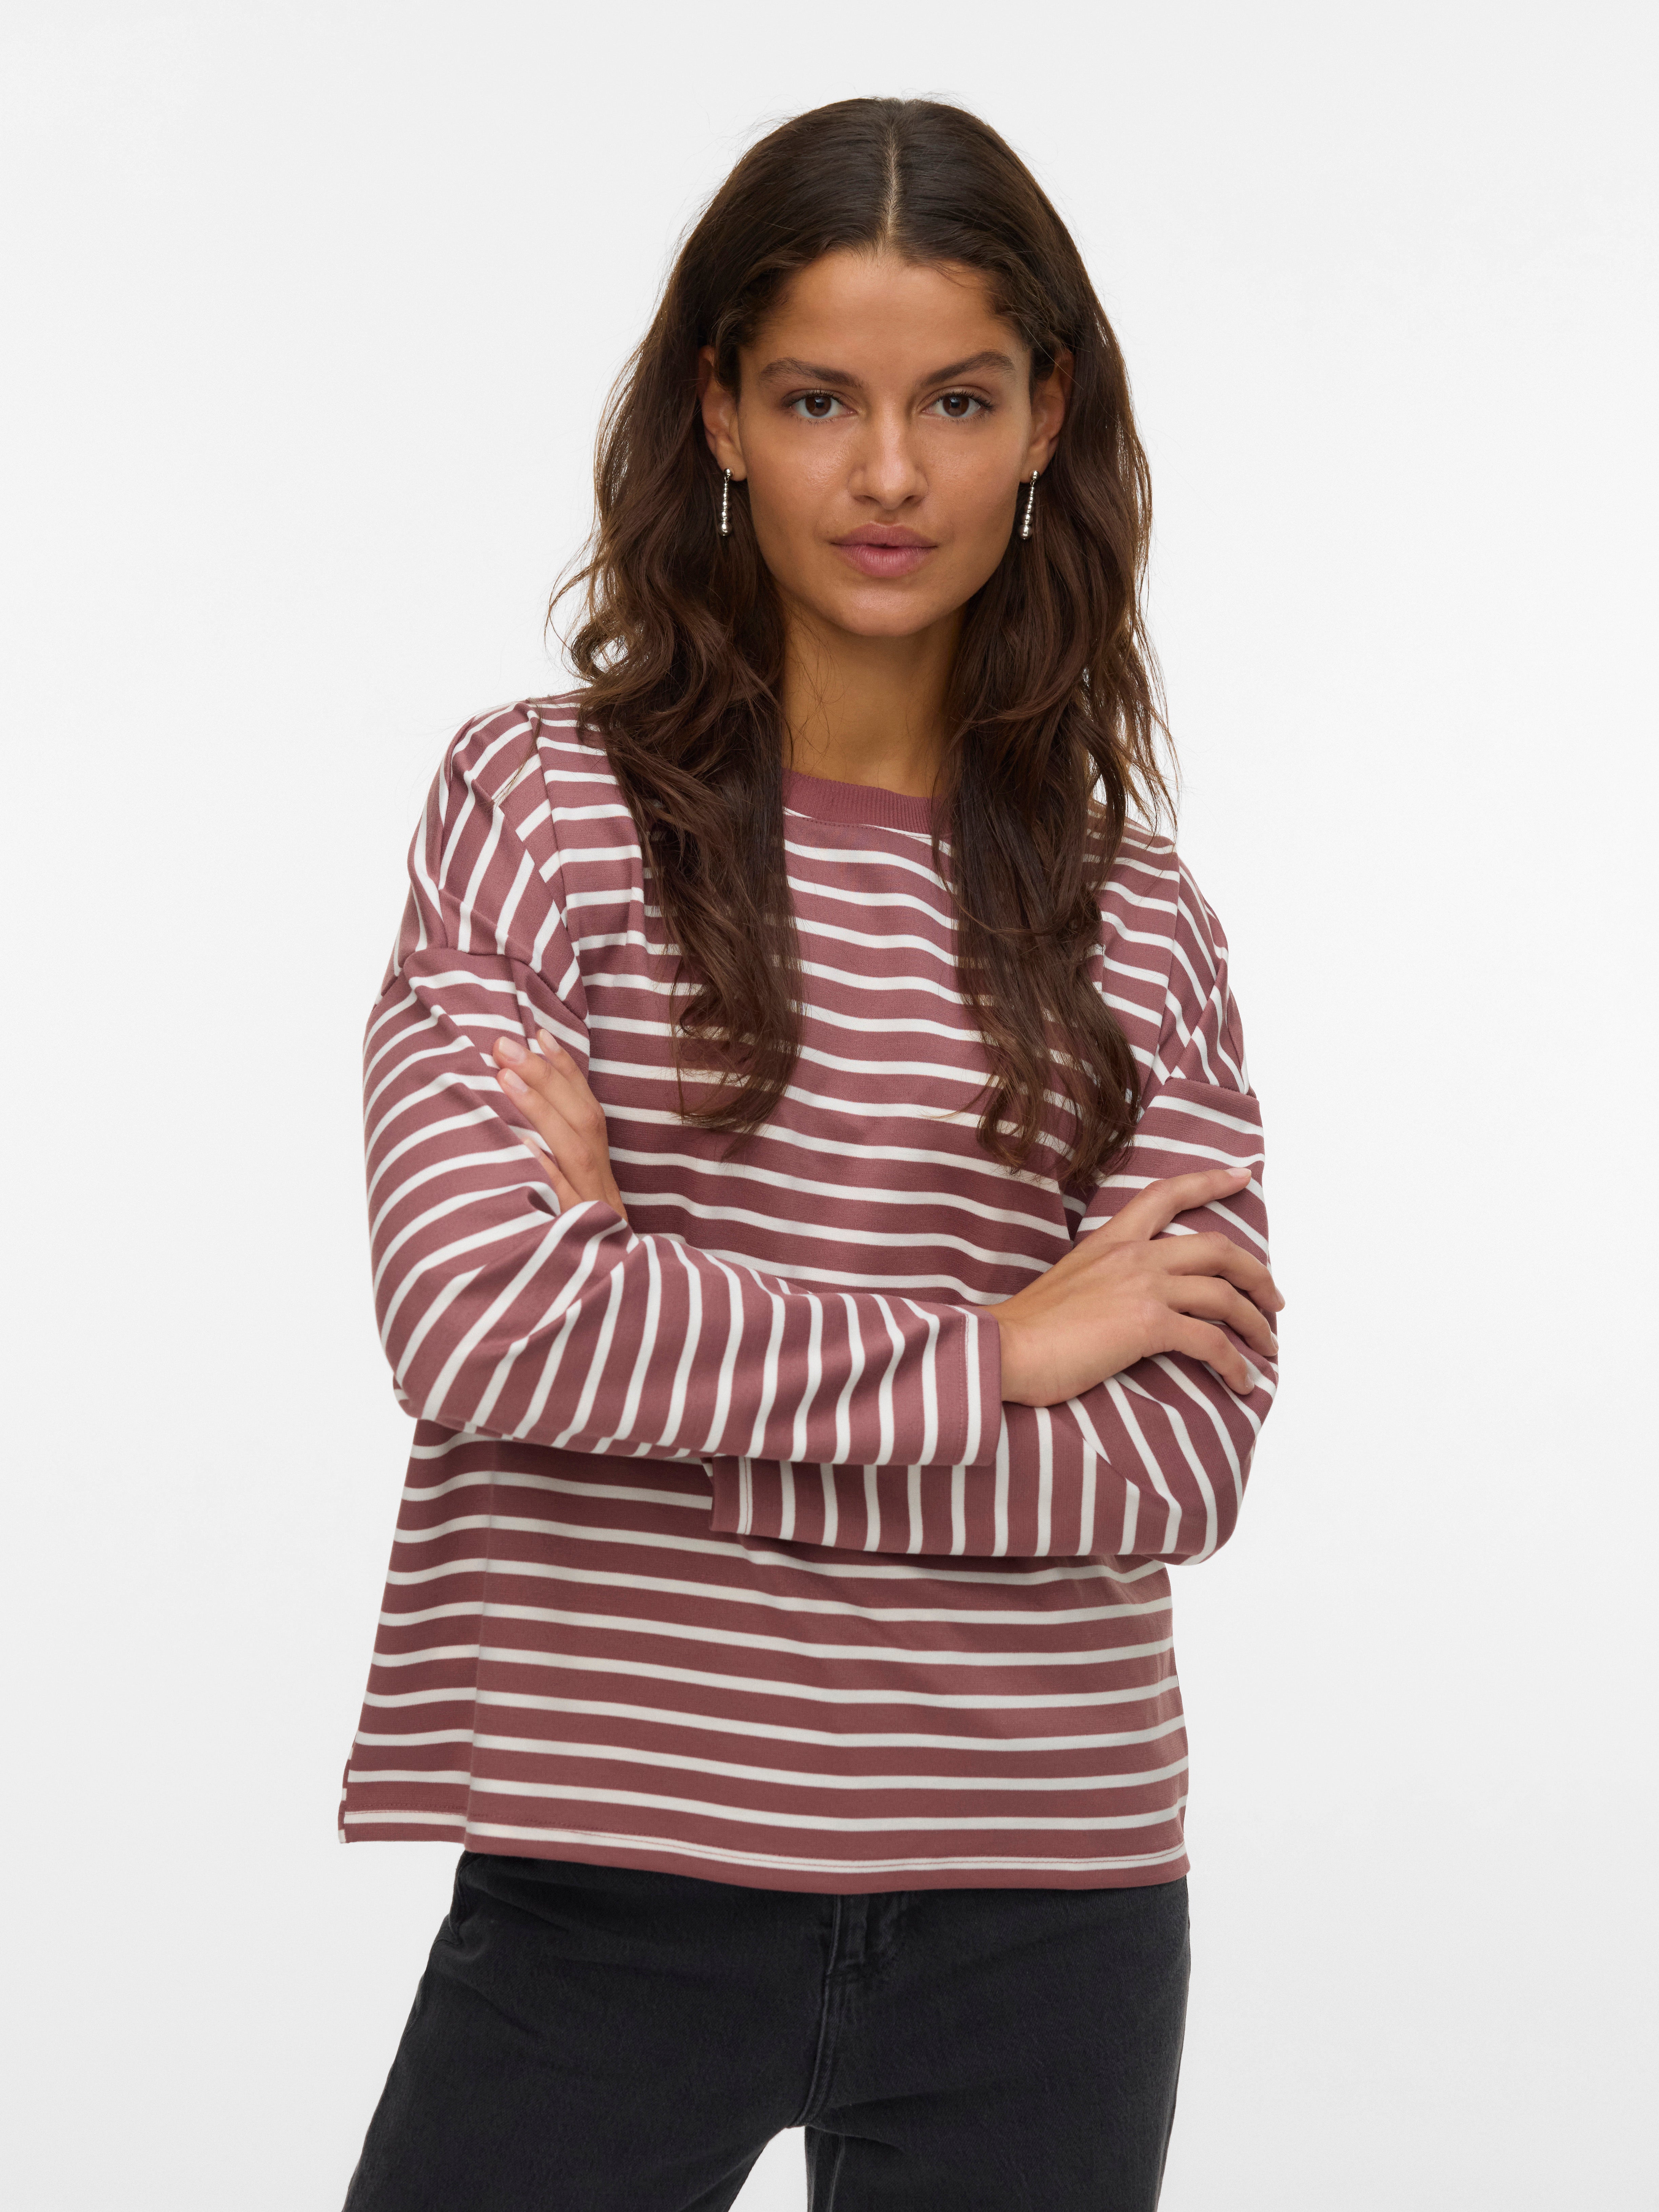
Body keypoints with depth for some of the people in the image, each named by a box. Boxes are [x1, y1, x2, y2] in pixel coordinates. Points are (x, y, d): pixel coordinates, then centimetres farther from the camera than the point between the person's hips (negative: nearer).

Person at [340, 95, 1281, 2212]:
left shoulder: (1138, 923, 5)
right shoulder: (537, 806, -1)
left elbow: (1180, 1459, -5)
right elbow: (473, 1321, -14)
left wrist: (655, 1318, -12)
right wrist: (993, 1350, -9)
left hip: (1038, 1916, 2)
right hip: (613, 1880, -2)